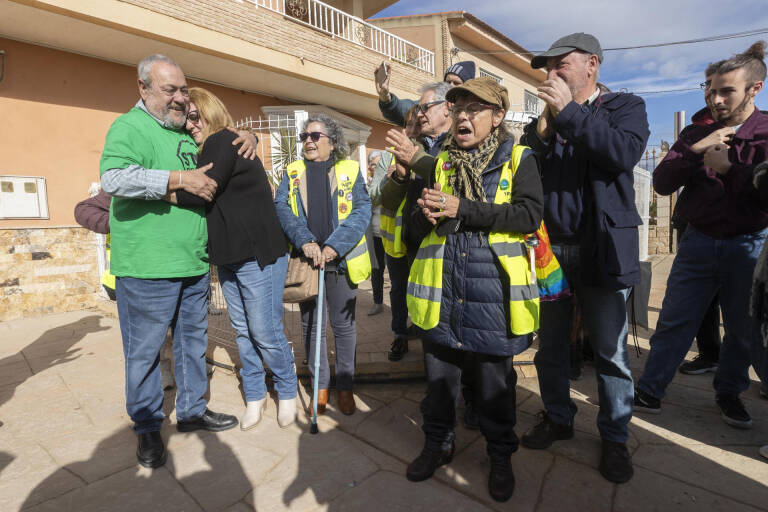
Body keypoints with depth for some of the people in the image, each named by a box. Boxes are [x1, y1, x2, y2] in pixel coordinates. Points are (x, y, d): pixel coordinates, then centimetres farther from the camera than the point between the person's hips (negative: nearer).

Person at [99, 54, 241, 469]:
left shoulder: (186, 133, 17)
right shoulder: (129, 128, -7)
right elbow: (113, 178, -24)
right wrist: (180, 179, -23)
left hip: (194, 265, 8)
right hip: (147, 268, -7)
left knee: (193, 342, 17)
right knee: (144, 351, 6)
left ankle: (192, 410, 34)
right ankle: (148, 429, 25)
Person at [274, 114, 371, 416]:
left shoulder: (350, 170, 3)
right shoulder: (293, 173, 10)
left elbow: (362, 210, -8)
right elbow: (281, 207, -4)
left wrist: (335, 246, -20)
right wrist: (305, 241, -20)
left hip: (341, 260, -2)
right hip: (306, 260, 2)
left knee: (343, 325, 8)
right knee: (310, 325, 10)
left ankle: (345, 386, 26)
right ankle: (320, 386, 28)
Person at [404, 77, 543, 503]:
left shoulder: (519, 159, 0)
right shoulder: (442, 161, 12)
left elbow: (530, 214, -14)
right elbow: (423, 213, 15)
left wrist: (461, 208, -19)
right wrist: (426, 209, -10)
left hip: (491, 289, -3)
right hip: (442, 286, 4)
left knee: (494, 380, 12)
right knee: (439, 374, 15)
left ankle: (500, 457, 36)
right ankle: (438, 444, 38)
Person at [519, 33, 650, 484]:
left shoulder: (625, 106, 4)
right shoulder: (546, 117, 14)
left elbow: (626, 152, -18)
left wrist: (569, 111, -16)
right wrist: (542, 128, -10)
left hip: (602, 250, -3)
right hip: (548, 247, 4)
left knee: (611, 352, 6)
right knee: (550, 346, 12)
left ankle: (615, 437, 26)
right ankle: (558, 419, 32)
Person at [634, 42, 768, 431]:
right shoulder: (695, 134, 6)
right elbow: (661, 183, -4)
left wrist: (728, 168, -18)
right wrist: (695, 151, -16)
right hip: (699, 241, 1)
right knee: (674, 321, 2)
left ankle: (729, 393, 32)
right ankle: (649, 390, 11)